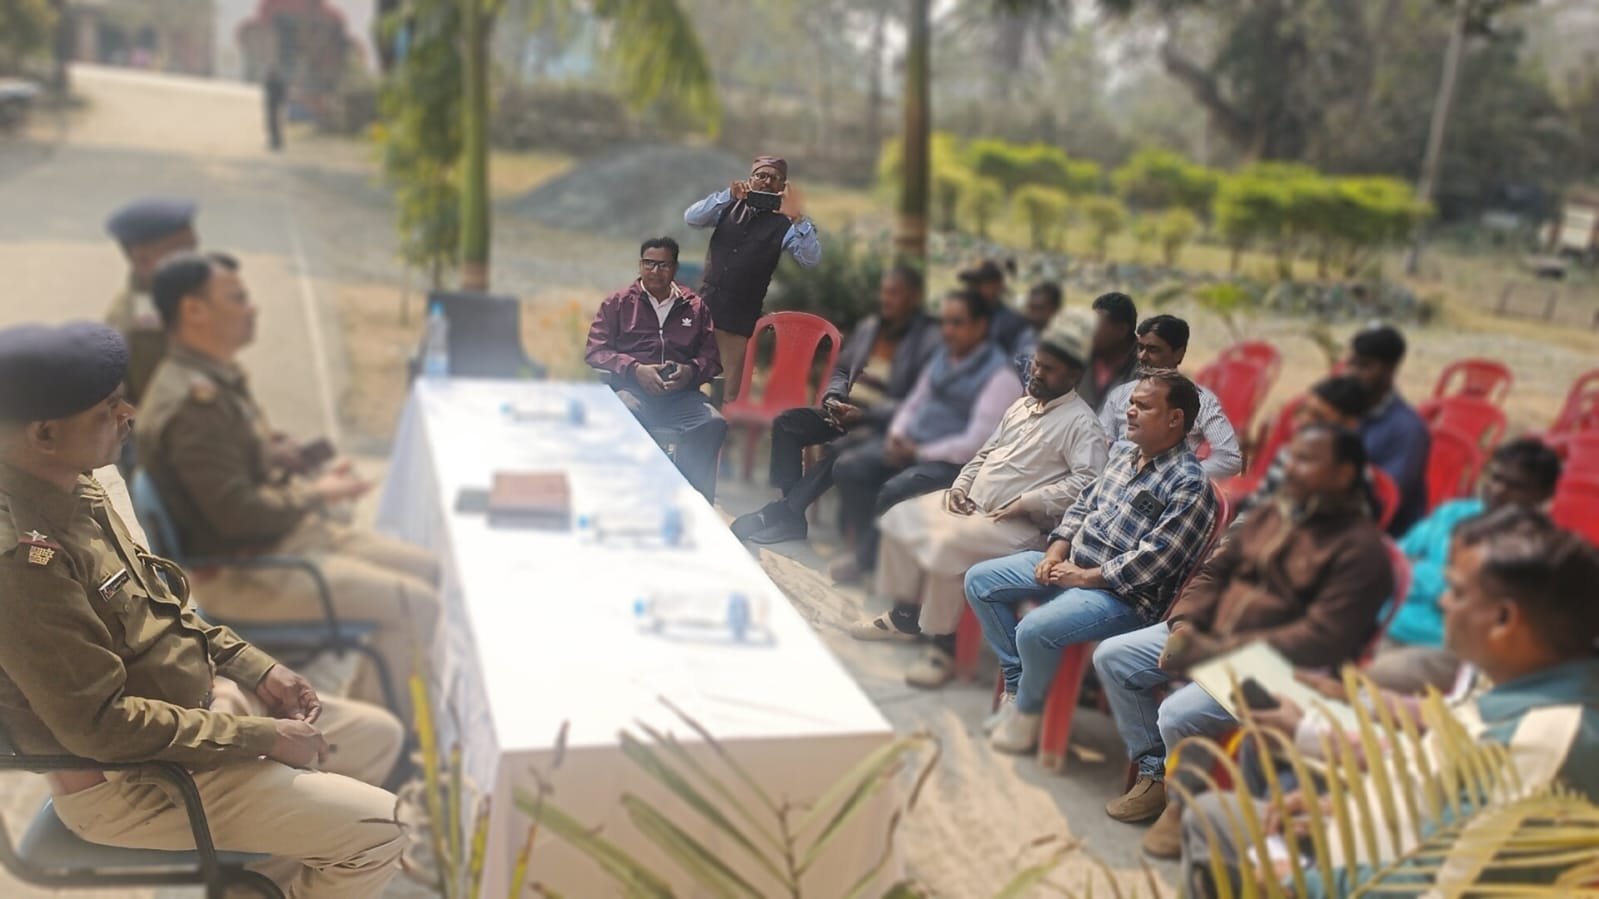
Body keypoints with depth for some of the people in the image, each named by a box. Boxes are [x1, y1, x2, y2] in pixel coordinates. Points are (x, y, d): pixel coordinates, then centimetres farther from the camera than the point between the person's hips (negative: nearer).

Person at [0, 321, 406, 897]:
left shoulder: (69, 489, -1)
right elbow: (100, 725, -28)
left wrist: (253, 666, 5)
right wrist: (262, 736, -21)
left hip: (193, 701, 9)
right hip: (130, 778, -9)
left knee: (379, 736, 15)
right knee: (379, 832, -12)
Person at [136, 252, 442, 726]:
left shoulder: (220, 377, 8)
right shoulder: (191, 401, -25)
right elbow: (237, 514, -27)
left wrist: (317, 463, 5)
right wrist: (317, 495, -13)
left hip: (292, 533, 11)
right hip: (245, 573, -11)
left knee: (433, 571, 9)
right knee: (416, 605, -16)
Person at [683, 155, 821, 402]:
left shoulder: (783, 223, -2)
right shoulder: (730, 207, 6)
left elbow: (811, 258, -15)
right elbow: (691, 219, -6)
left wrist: (798, 218, -29)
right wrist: (728, 195, -17)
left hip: (740, 314, -2)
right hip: (705, 301, 2)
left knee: (730, 386, 4)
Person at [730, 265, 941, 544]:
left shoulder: (929, 340, -11)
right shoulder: (869, 327, 12)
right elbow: (842, 370, 22)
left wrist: (865, 414, -21)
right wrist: (833, 398, -1)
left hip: (883, 424, -7)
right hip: (846, 410, 8)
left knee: (840, 448, -34)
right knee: (786, 423, -10)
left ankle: (782, 511, -18)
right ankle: (791, 515, -11)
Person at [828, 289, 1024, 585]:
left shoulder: (1000, 376, -12)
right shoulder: (943, 358, 13)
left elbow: (977, 444, -17)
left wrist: (919, 452, -14)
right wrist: (896, 434, 0)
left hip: (952, 461, -8)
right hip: (910, 444, 8)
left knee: (894, 490, -29)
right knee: (849, 467, -12)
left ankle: (864, 558, -5)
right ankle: (862, 542, -3)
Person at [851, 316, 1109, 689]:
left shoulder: (1080, 422, -10)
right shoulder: (1021, 405, 16)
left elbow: (1087, 482, -22)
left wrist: (1025, 503, -22)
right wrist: (960, 486, 7)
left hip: (1019, 525, -9)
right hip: (972, 503, 9)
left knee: (947, 543, -30)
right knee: (901, 517, -1)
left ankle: (941, 642, -13)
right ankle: (905, 614, 11)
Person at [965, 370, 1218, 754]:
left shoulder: (1189, 485, -17)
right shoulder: (1123, 452, 10)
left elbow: (1152, 560, -23)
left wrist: (1086, 577, -18)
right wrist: (1056, 550, 0)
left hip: (1124, 594, -9)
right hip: (1072, 563, 9)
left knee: (1035, 630, -30)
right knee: (979, 581, 2)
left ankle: (1028, 709, 1)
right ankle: (1017, 684, 9)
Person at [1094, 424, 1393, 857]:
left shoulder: (1359, 547, -15)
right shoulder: (1276, 513, 9)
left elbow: (1322, 639, -23)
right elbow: (1215, 570, 16)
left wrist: (1215, 651, -24)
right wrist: (1185, 622, -5)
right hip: (1208, 634, 8)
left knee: (1178, 715, -28)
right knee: (1111, 656, 1)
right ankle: (1154, 773, 11)